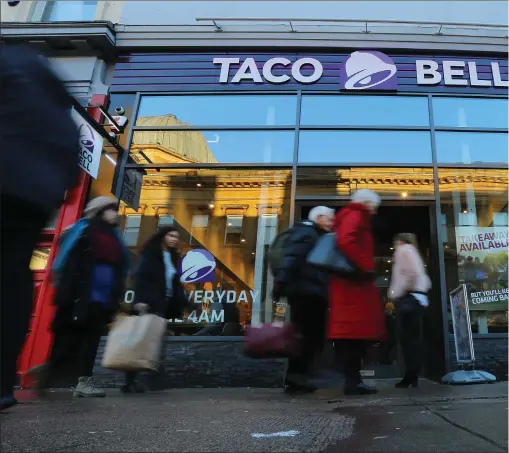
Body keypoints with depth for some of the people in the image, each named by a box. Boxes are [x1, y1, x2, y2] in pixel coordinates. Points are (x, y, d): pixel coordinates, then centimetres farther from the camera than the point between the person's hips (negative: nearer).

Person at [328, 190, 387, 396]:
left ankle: (352, 379, 8)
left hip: (352, 281, 10)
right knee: (354, 331, -12)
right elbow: (346, 241, -23)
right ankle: (352, 380, -12)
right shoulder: (355, 215, -3)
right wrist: (365, 267, -21)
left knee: (353, 332, 7)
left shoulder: (350, 216, 28)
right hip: (353, 282, -10)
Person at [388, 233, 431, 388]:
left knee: (407, 337, -10)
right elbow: (424, 279, 21)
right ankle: (413, 376, 8)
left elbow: (411, 273, -16)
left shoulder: (404, 250, 1)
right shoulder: (413, 252, 27)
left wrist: (399, 293, -14)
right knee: (413, 337, 7)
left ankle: (410, 376, -11)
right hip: (417, 298, 9)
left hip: (408, 298, -9)